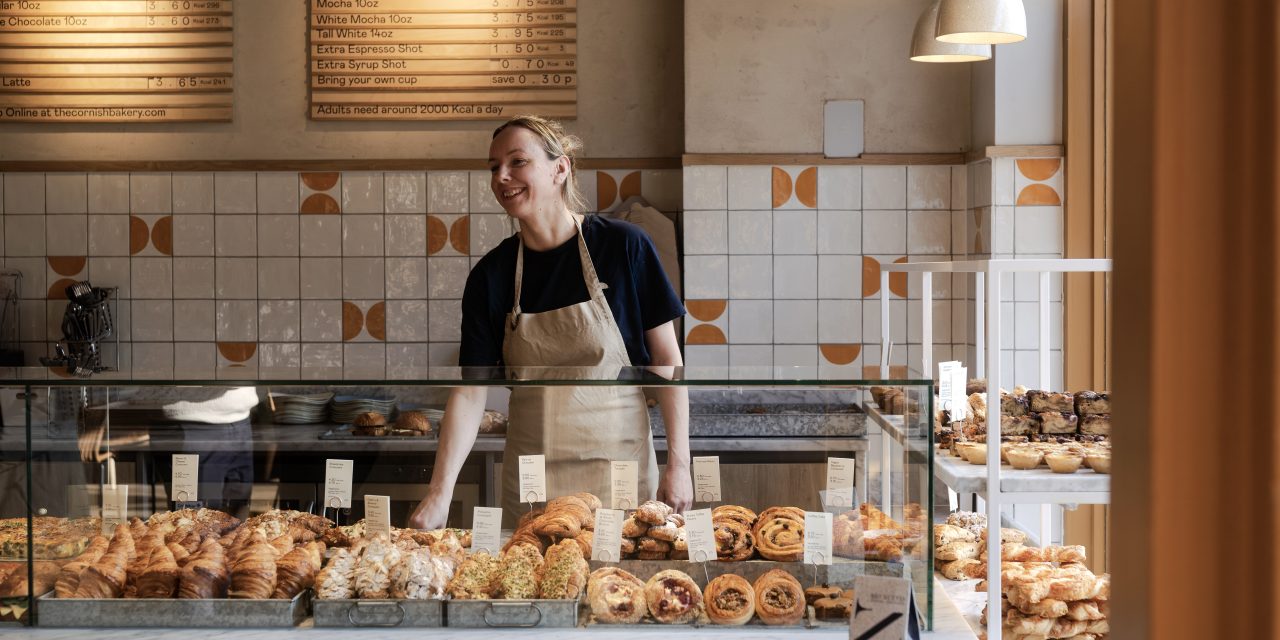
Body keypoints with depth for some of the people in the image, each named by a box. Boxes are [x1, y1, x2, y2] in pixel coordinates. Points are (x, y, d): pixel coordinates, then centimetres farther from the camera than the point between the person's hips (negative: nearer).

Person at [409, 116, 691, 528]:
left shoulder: (623, 246, -8)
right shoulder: (491, 274, -1)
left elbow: (665, 359, -4)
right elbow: (470, 391, -5)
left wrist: (678, 463, -9)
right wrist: (440, 494, -16)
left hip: (619, 462, -2)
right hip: (530, 476, 2)